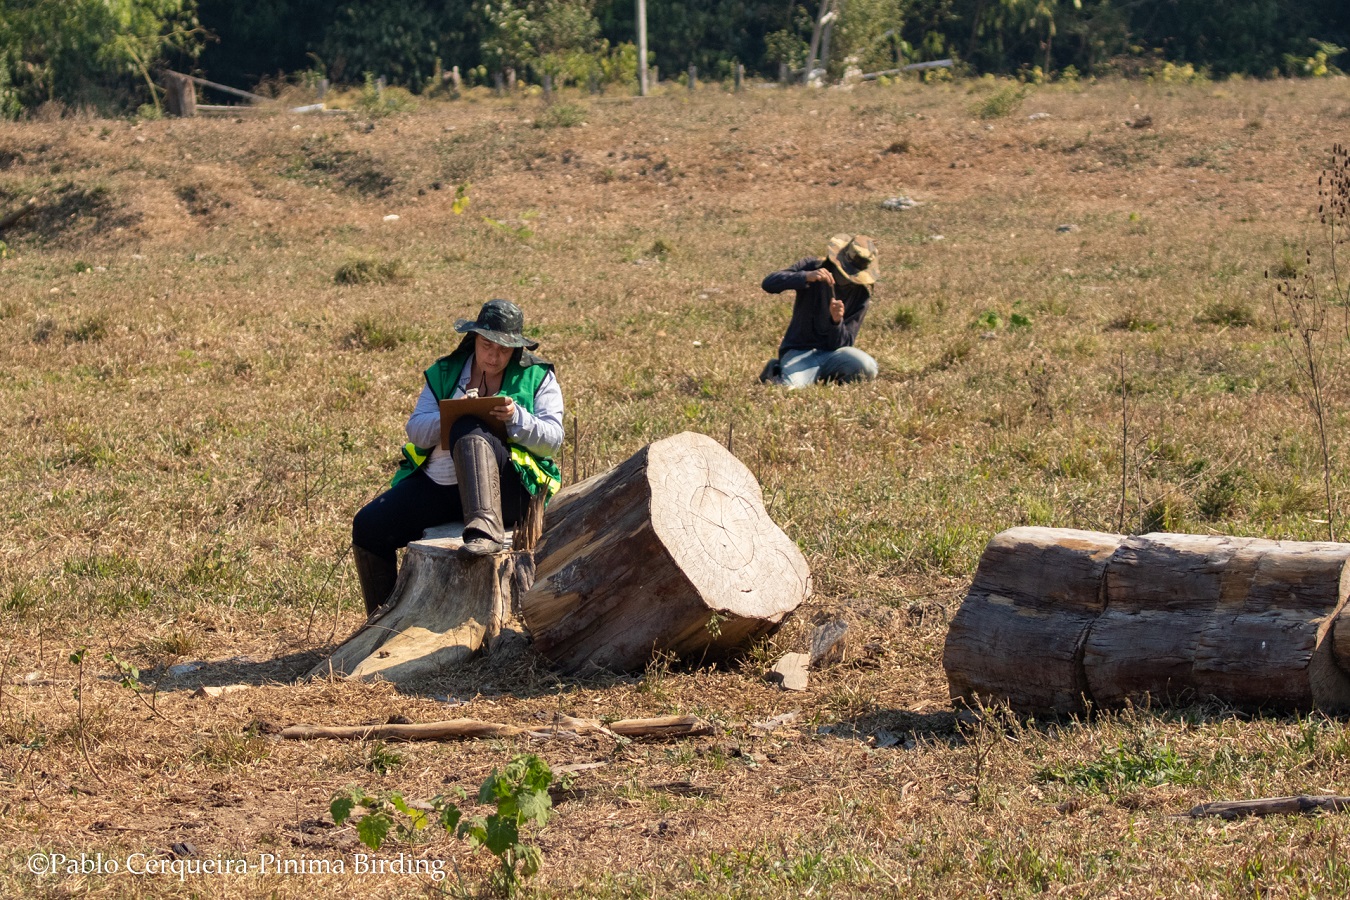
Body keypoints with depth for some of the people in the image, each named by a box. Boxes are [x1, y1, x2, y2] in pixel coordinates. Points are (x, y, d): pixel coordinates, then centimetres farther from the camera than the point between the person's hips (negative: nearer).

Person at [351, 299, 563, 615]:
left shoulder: (537, 377, 8)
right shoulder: (445, 373, 16)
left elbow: (553, 439, -2)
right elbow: (415, 429, 7)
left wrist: (517, 418, -21)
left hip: (507, 490, -5)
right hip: (437, 483, 5)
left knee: (469, 431, -35)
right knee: (368, 526, -12)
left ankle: (485, 529, -56)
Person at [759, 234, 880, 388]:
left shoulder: (861, 294, -4)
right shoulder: (812, 266, -6)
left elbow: (843, 345, -6)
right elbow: (768, 284, -20)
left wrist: (837, 321, -28)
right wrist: (807, 277, -34)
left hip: (831, 353, 2)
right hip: (799, 351, -2)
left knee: (868, 369, -27)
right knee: (791, 387, -33)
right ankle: (776, 371, 5)